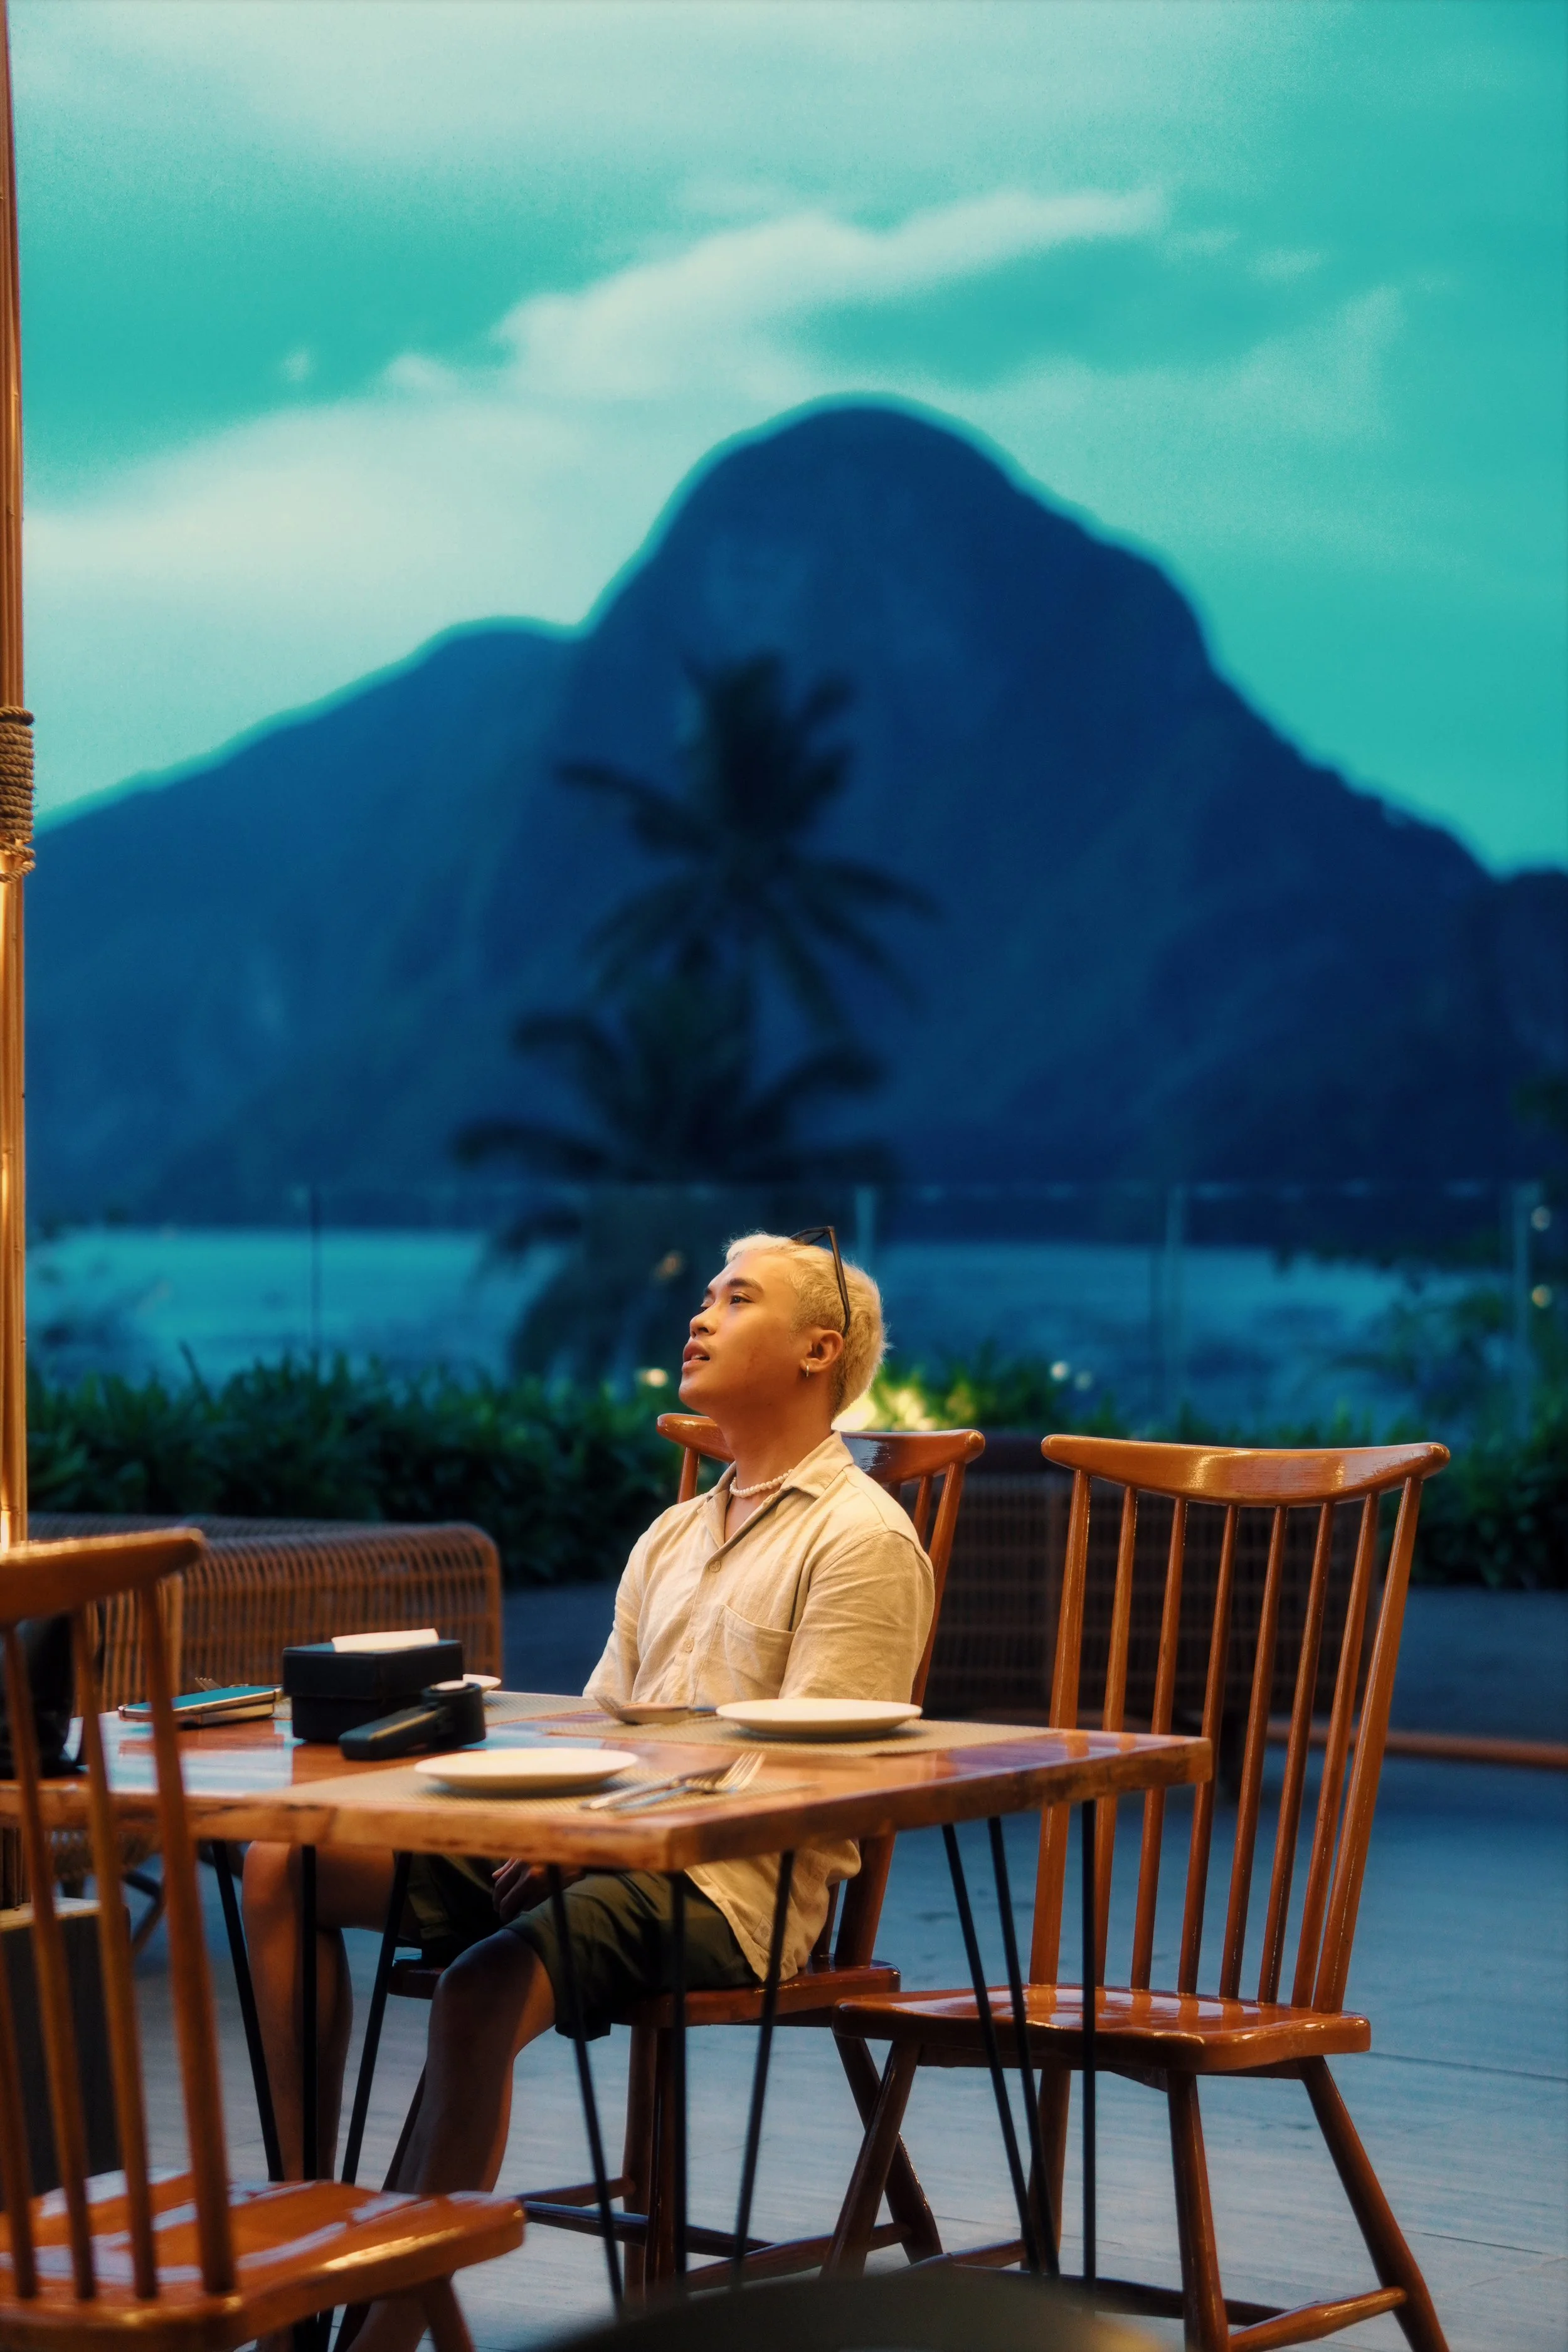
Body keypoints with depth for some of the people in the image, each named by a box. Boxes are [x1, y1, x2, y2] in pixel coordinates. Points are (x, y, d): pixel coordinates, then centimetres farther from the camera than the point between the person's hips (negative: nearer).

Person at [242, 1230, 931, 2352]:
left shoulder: (863, 1539, -3)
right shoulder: (675, 1536, 25)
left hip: (730, 1880, -8)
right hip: (598, 1851, 9)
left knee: (481, 1992, -35)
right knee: (285, 1866, -7)